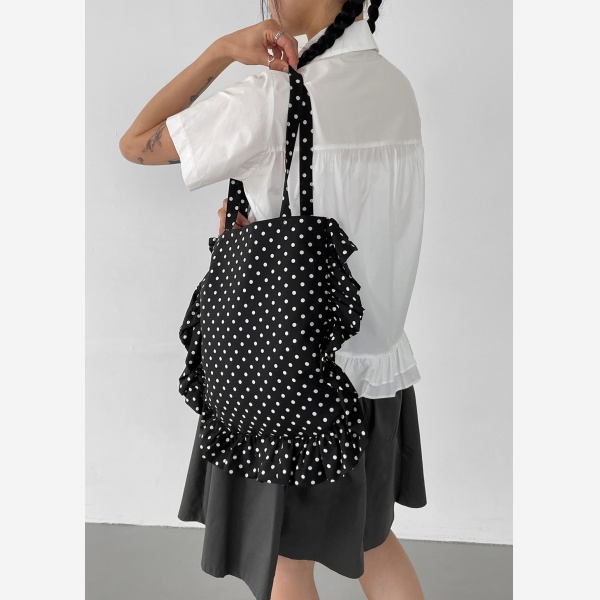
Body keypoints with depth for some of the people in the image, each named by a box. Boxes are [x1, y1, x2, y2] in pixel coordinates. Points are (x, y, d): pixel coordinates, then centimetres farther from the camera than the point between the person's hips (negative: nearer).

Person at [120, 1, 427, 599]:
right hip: (379, 354, 7)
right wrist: (254, 210, -2)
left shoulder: (276, 97, -19)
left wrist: (222, 49, -10)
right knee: (370, 537, 25)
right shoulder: (397, 85, 3)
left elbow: (134, 143, -7)